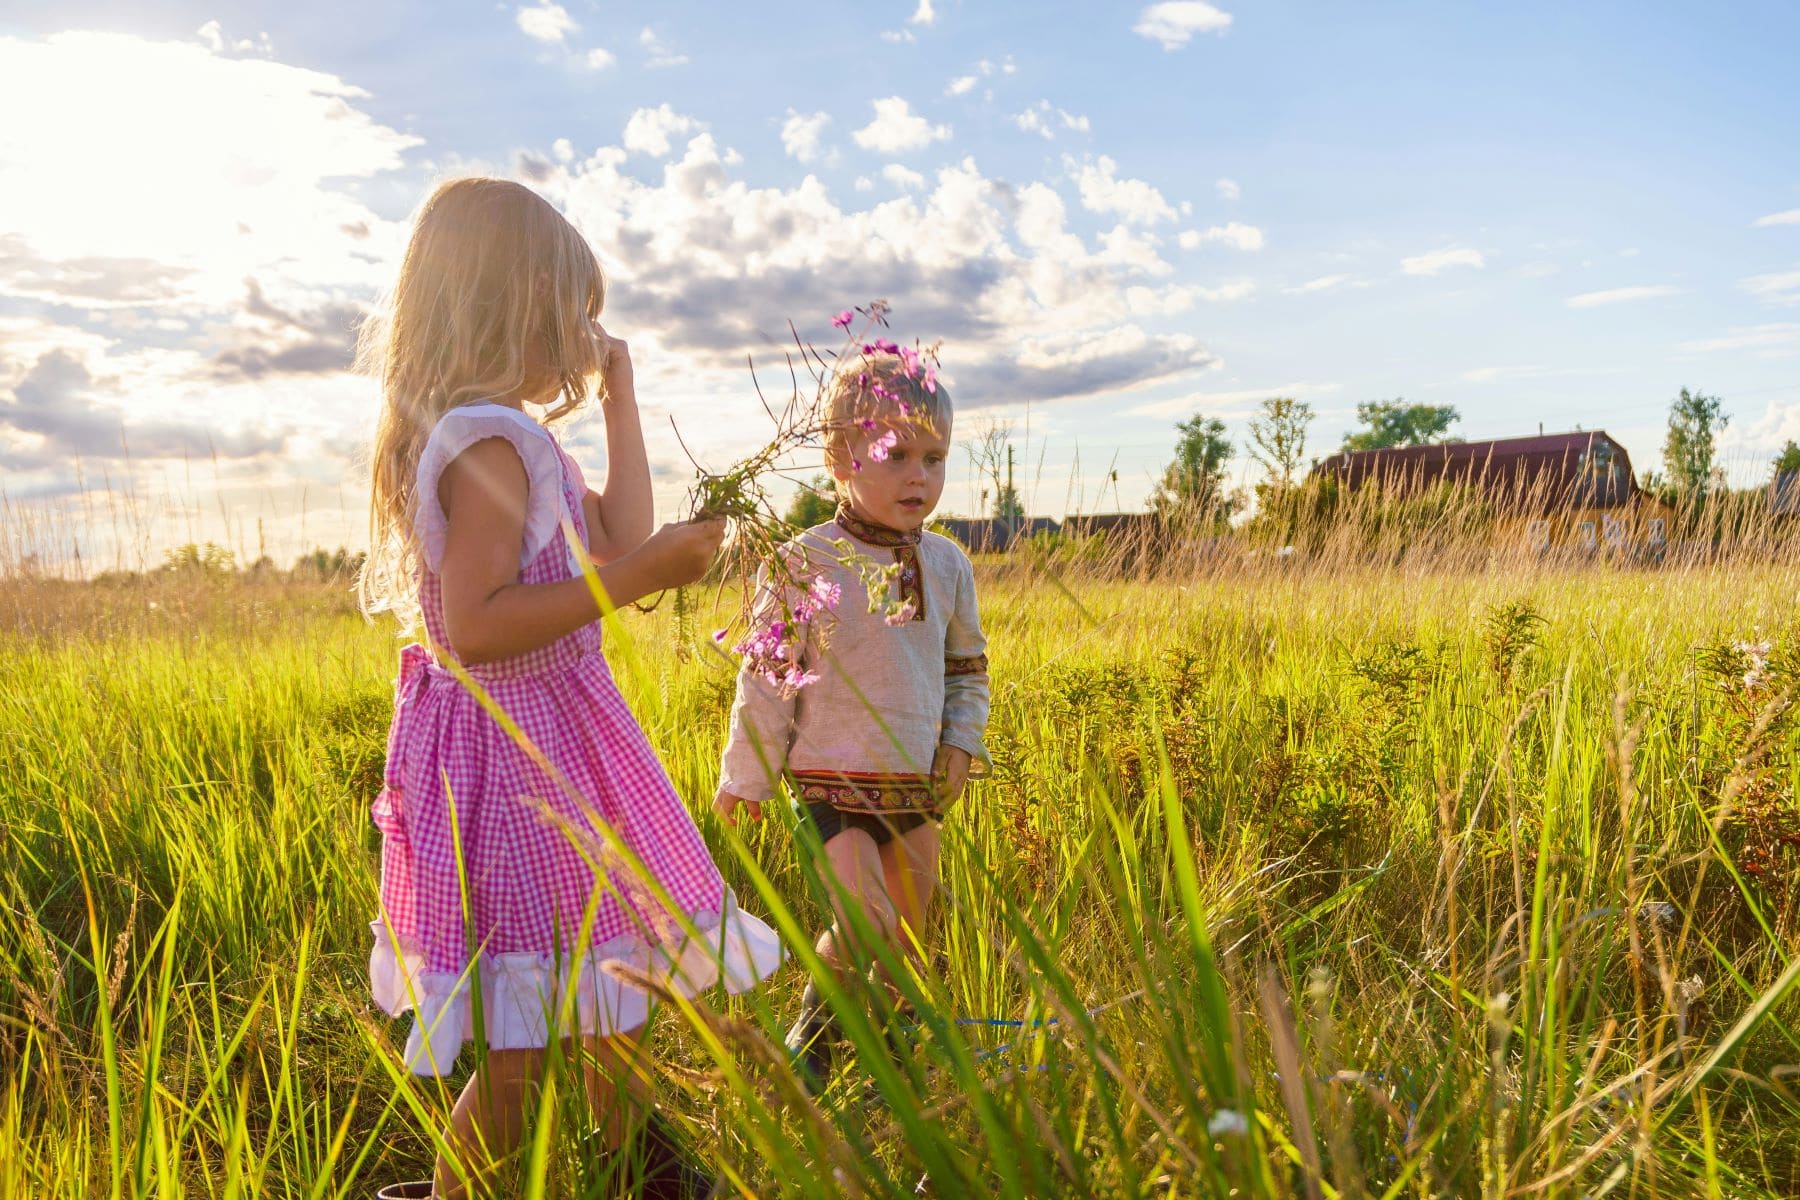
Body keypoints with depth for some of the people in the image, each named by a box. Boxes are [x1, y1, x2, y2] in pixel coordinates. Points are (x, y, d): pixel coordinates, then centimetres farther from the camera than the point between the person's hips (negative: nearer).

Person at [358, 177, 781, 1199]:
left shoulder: (509, 440, 12)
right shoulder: (492, 440, -19)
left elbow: (619, 540, 10)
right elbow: (472, 628, -26)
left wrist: (620, 395, 14)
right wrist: (636, 578, -28)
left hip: (549, 739, 11)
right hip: (517, 751, -11)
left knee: (614, 987, 22)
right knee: (527, 1047, -1)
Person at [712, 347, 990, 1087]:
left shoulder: (947, 566, 3)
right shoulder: (805, 565, -10)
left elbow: (968, 666, 17)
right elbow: (767, 680, -5)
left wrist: (961, 745, 4)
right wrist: (746, 778, -1)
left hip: (918, 789, 5)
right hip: (833, 783, -5)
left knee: (908, 939, 13)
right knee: (866, 926, -15)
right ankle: (813, 1034, 13)